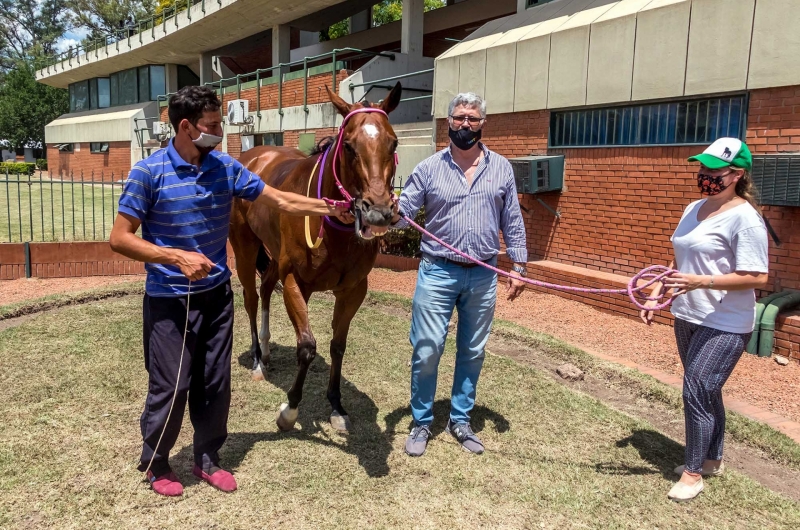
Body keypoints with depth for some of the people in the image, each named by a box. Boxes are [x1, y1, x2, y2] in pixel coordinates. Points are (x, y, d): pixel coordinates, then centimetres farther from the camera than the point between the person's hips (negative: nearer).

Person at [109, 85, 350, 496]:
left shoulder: (226, 168, 0)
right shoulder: (148, 172, -13)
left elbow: (281, 201, 5)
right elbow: (119, 238, -12)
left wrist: (333, 209, 0)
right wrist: (176, 257, -23)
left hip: (217, 294, 5)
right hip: (169, 300, -4)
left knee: (215, 383, 12)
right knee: (171, 386, 5)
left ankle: (207, 458, 33)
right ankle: (154, 463, 29)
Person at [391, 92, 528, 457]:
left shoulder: (501, 168, 5)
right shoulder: (428, 168, 0)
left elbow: (512, 223, 8)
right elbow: (404, 210, -4)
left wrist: (518, 267, 4)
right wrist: (393, 215, -27)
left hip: (483, 277, 2)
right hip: (438, 273, -2)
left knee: (472, 353, 12)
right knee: (426, 352, 1)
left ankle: (460, 420, 29)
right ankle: (421, 423, 20)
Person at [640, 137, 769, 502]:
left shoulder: (744, 217, -16)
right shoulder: (694, 210, 9)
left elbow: (757, 278, -21)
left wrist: (700, 282, -29)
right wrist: (656, 297, 11)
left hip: (724, 325, -8)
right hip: (687, 318, 8)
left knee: (696, 391, -7)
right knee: (705, 391, 18)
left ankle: (694, 472, 11)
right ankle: (712, 460, 36)